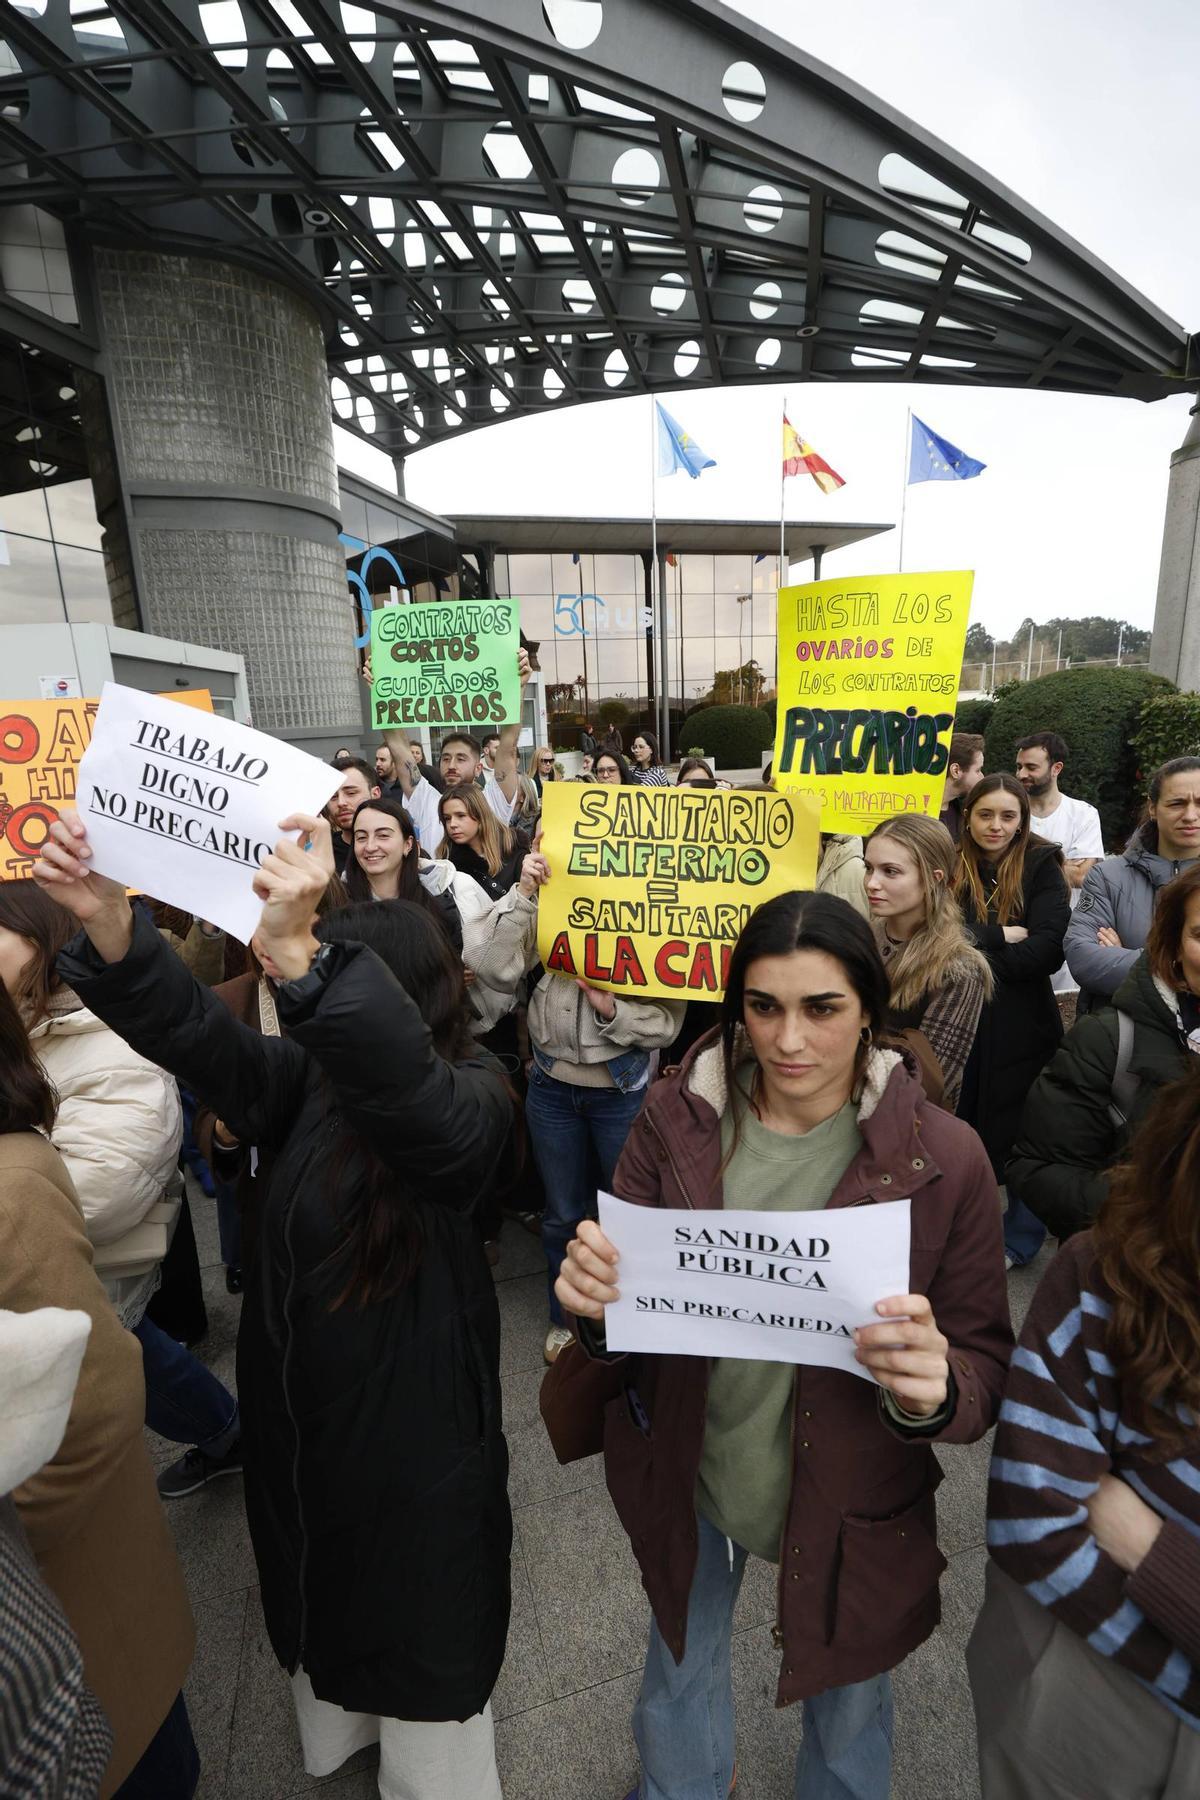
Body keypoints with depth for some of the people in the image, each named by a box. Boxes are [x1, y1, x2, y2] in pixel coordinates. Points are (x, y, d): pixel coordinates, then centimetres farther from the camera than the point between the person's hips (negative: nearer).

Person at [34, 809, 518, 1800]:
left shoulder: (473, 1099, -24)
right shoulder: (307, 1078, -6)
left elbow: (403, 1082, -47)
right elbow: (199, 1034, -20)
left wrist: (299, 953, -59)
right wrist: (109, 925, -37)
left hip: (415, 1427, -5)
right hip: (297, 1411, 6)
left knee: (420, 1623, 17)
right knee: (322, 1596, 30)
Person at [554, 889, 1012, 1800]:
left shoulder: (943, 1158, -21)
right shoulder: (678, 1118, -17)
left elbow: (988, 1364, -11)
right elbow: (626, 1310, -8)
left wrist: (937, 1388, -33)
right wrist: (594, 1297, -31)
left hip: (853, 1507, -1)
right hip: (687, 1480, 2)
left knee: (848, 1708, 28)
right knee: (680, 1667, 31)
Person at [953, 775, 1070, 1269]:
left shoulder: (1041, 866, -4)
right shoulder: (951, 866, 2)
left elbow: (1046, 949, -15)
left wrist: (971, 946, -15)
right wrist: (999, 938, -19)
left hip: (1020, 1024, -2)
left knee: (1021, 1133, 10)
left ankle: (1019, 1240, 30)